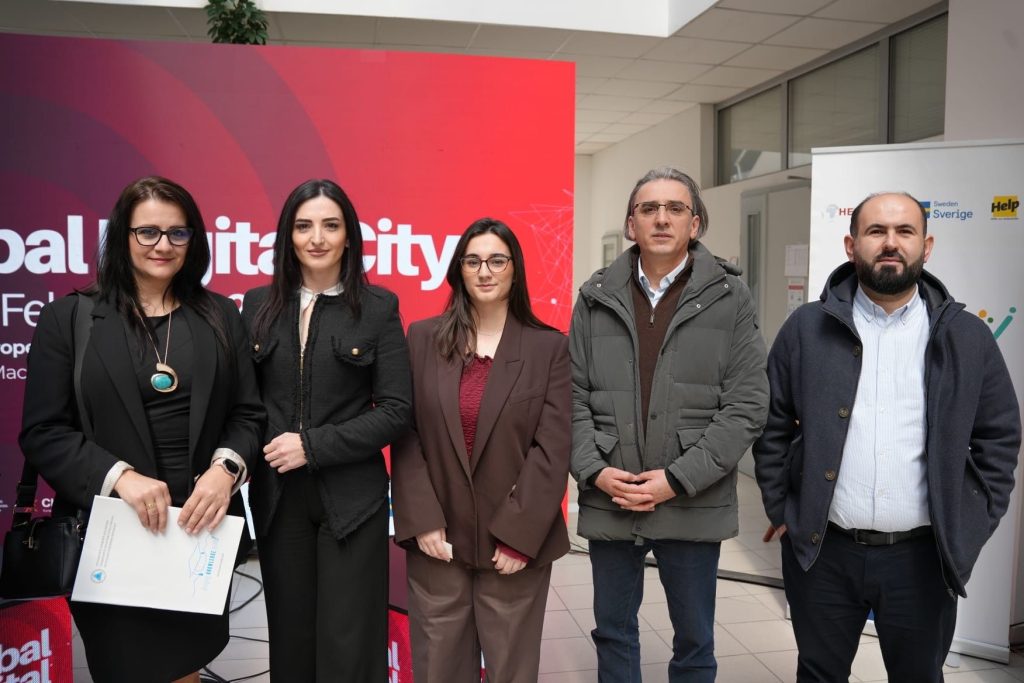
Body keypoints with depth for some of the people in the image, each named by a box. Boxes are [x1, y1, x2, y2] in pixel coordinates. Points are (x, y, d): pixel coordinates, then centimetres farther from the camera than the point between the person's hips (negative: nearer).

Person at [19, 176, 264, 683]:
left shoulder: (220, 316, 7)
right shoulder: (68, 318, 0)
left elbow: (247, 413, 6)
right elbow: (43, 432, -4)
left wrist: (226, 468, -13)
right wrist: (120, 476, -17)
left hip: (201, 527, 2)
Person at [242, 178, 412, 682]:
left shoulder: (378, 307, -4)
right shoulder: (259, 305, 5)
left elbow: (396, 410, -8)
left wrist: (313, 446, -14)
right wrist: (256, 452, -9)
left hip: (352, 497, -3)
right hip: (276, 496, 3)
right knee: (290, 637, 15)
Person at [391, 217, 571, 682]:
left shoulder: (550, 348, -1)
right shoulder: (422, 339, 3)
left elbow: (553, 449, -6)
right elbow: (405, 435, 0)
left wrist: (519, 535, -11)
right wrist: (421, 522, -7)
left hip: (516, 542, -1)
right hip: (437, 540, 1)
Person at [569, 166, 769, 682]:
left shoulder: (729, 298, -2)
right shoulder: (596, 298, 4)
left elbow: (747, 406, -8)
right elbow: (574, 396, 3)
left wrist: (679, 479, -14)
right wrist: (594, 470, -10)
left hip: (693, 505, -1)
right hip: (608, 501, 2)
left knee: (694, 641, 16)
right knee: (613, 632, 18)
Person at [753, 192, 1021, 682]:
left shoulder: (967, 337, 1)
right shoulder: (806, 329, -2)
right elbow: (772, 427, 3)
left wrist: (972, 526, 1)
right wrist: (780, 511, 0)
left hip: (923, 557, 1)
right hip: (821, 551, 0)